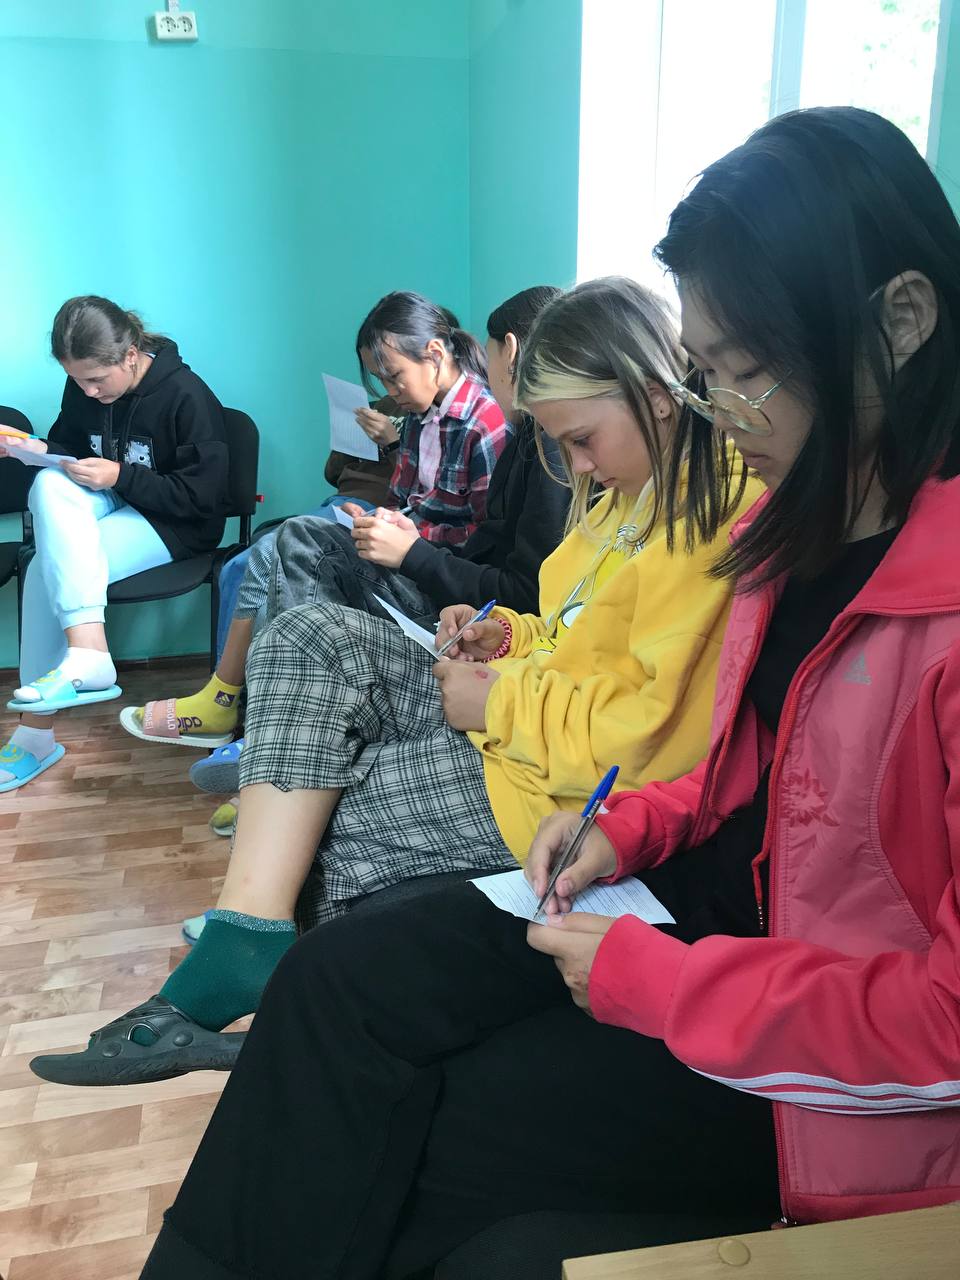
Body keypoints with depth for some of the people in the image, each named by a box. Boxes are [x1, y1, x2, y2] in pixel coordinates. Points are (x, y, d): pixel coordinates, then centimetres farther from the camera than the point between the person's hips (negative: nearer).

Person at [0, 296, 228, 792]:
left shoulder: (187, 397, -17)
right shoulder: (84, 386, 1)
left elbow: (201, 495, -17)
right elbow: (70, 445, 16)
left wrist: (120, 476, -23)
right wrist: (40, 450, -7)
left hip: (173, 524, -6)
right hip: (106, 504, 7)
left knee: (51, 571, -26)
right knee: (49, 486, -28)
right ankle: (87, 654, -35)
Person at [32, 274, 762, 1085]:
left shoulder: (711, 520, -19)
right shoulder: (633, 490, 14)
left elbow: (644, 730, -24)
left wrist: (500, 701, -13)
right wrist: (512, 637, 5)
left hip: (557, 788, -10)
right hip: (515, 713, 10)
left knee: (312, 820, -13)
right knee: (311, 637, -7)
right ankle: (250, 934, -14)